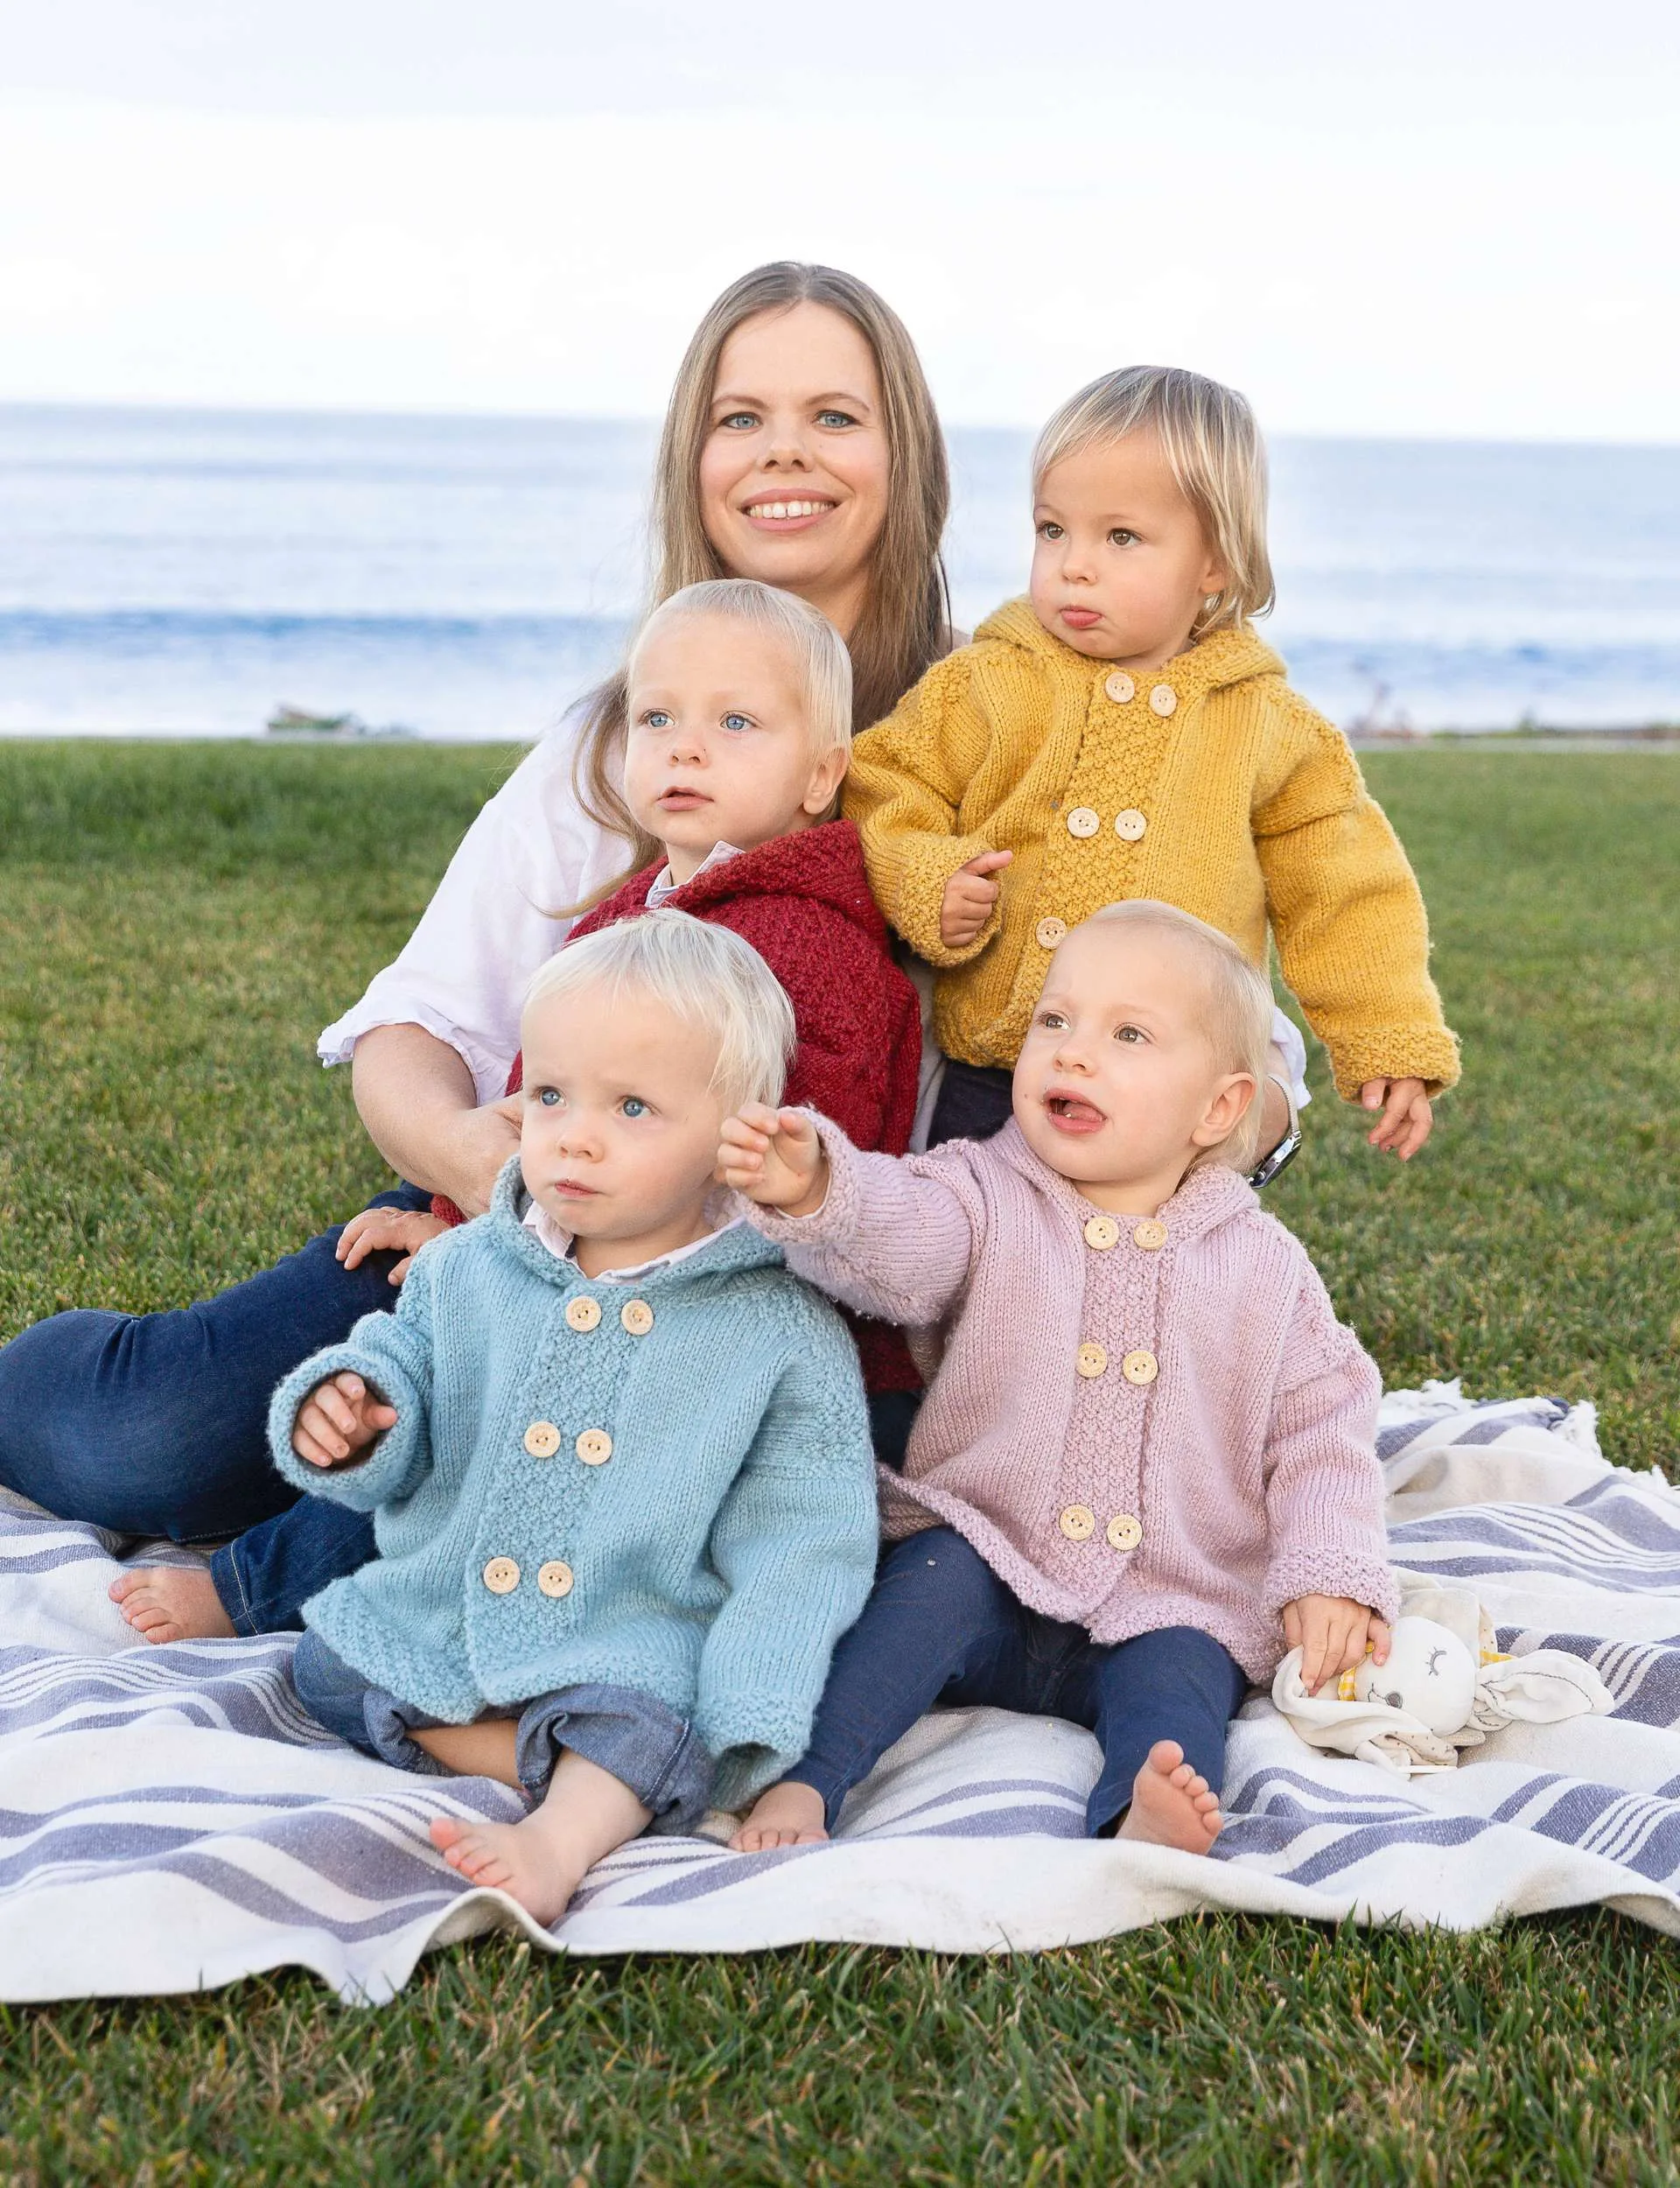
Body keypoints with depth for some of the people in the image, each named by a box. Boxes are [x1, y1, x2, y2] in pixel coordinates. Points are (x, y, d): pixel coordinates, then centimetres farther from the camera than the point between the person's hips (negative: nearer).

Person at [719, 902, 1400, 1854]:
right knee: (937, 1576, -28)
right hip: (985, 1564, 0)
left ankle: (1148, 1822, -51)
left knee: (1179, 1674, -26)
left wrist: (1331, 1574, -6)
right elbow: (897, 1234, -21)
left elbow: (1321, 1425, 8)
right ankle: (804, 1782, -33)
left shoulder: (1263, 1265, 5)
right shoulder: (988, 1203, 1)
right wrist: (815, 1190, -44)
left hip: (1165, 1606, 0)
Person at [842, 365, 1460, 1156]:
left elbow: (1340, 897, 8)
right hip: (984, 1090, 1)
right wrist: (925, 885, -14)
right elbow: (884, 794, 5)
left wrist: (1391, 1048, 5)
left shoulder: (1268, 725, 1)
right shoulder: (986, 686, -1)